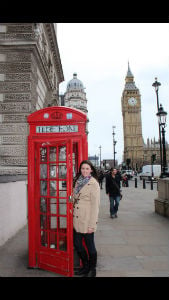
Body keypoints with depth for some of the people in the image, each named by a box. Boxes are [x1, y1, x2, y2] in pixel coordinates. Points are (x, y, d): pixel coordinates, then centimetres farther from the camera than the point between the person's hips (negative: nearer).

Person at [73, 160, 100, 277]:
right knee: (77, 244, 16)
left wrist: (92, 224, -16)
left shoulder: (94, 183, -12)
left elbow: (95, 205, -14)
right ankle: (85, 266, 38)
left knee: (89, 245, 8)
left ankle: (92, 269, 31)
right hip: (77, 219, 7)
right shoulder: (78, 181, 8)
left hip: (87, 220, -7)